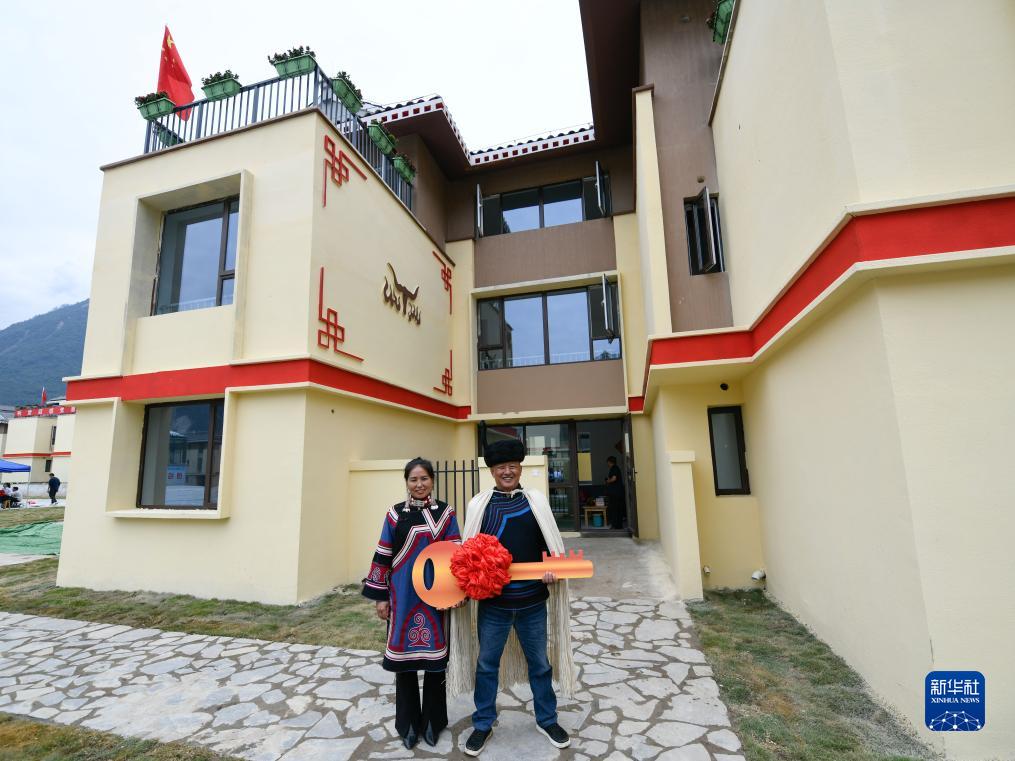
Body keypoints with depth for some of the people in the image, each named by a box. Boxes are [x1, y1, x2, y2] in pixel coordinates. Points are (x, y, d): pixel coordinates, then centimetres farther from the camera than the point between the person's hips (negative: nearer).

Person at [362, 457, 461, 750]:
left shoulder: (445, 512, -1)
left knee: (435, 657, 10)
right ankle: (408, 723, 31)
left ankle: (432, 721, 31)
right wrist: (380, 596, 1)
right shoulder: (395, 513, 0)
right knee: (403, 657, 11)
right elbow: (382, 556, 2)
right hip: (403, 597, 1)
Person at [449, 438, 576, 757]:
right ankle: (483, 724, 36)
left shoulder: (536, 500, -1)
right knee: (486, 663, 14)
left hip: (533, 600, 1)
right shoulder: (479, 503, -3)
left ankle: (547, 720, 40)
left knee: (540, 662, 18)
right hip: (492, 601, -1)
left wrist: (552, 570, -12)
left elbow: (552, 544, 4)